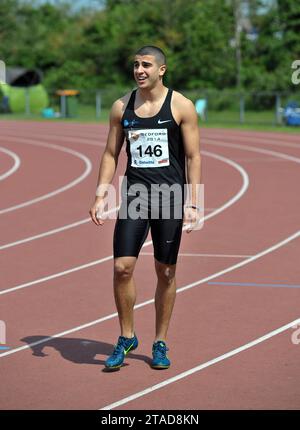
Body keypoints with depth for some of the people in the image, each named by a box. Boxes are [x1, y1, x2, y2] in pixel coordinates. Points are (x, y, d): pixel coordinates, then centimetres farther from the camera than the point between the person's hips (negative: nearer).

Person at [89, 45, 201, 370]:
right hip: (134, 194, 2)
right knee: (122, 267, -7)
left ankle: (160, 343, 17)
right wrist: (100, 196, 1)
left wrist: (192, 203, -10)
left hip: (170, 195, -2)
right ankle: (126, 337, 11)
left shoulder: (181, 107, -3)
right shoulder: (121, 107, 7)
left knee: (166, 272, 4)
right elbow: (111, 154, 12)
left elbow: (193, 157, -3)